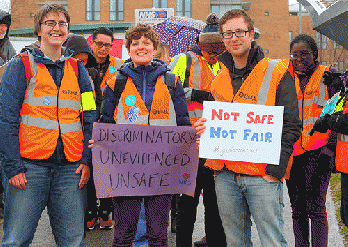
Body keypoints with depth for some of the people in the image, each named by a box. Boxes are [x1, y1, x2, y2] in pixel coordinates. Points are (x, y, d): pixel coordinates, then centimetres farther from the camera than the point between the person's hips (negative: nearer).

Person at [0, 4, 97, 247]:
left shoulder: (77, 68, 16)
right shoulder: (22, 65, 5)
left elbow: (90, 117, 13)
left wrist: (87, 160, 1)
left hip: (71, 167, 3)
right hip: (29, 164, -3)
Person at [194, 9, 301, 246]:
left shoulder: (276, 73, -2)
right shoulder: (220, 79, 15)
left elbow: (291, 126, -6)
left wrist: (276, 169, -14)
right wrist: (204, 128, 2)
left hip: (263, 176, -5)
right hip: (225, 176, 5)